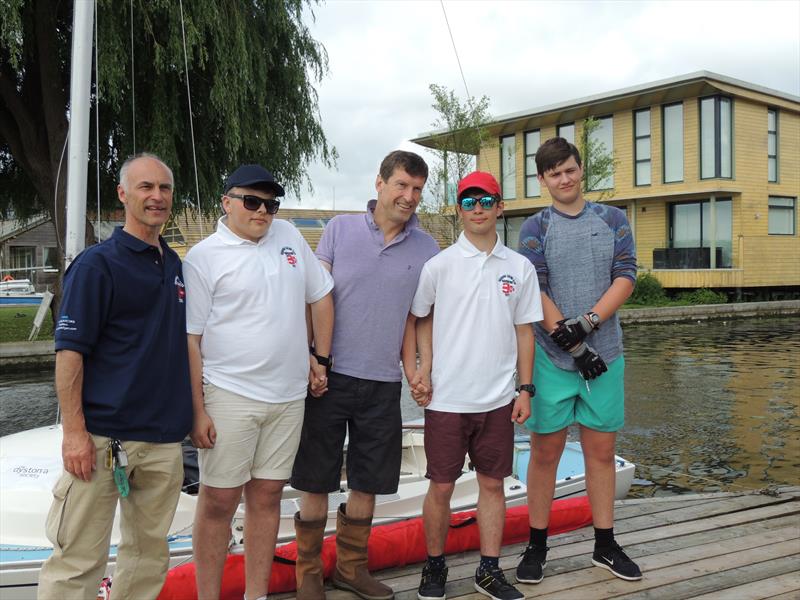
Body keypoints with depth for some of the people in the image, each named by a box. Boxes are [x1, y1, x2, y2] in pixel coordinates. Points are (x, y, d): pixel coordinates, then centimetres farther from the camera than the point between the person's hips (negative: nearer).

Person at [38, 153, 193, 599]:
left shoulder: (176, 265, 13)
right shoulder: (97, 264, -6)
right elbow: (69, 352, -10)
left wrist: (194, 413, 14)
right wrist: (74, 431, -17)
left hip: (165, 440, 6)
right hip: (102, 439, -6)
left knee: (150, 553, 15)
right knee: (79, 562, -1)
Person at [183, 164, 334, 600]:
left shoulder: (288, 236, 8)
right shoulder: (204, 257, -6)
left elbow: (320, 296, 16)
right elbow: (190, 339, -7)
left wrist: (321, 359, 11)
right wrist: (197, 410, -11)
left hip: (288, 397, 5)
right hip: (228, 396, -4)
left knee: (266, 496, 12)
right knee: (219, 500, 3)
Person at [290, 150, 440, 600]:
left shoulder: (426, 249, 5)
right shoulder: (340, 229, -1)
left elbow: (413, 316, 11)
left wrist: (411, 368, 1)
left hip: (383, 383, 2)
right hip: (330, 375, -2)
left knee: (368, 482, 13)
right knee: (316, 480, 7)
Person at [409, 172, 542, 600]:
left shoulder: (520, 268, 4)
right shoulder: (439, 265, -2)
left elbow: (524, 330, 7)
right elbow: (422, 319, 7)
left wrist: (525, 388, 4)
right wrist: (425, 372, -3)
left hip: (498, 399, 2)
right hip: (447, 399, -2)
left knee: (492, 483, 10)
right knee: (441, 486, 6)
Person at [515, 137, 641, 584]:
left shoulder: (613, 219, 8)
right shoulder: (536, 228, 2)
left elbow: (626, 278, -1)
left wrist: (586, 323, -15)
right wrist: (571, 343, -15)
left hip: (605, 354, 2)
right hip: (552, 357, -2)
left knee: (602, 451, 10)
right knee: (546, 451, 4)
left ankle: (606, 545, 22)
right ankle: (537, 547, 17)